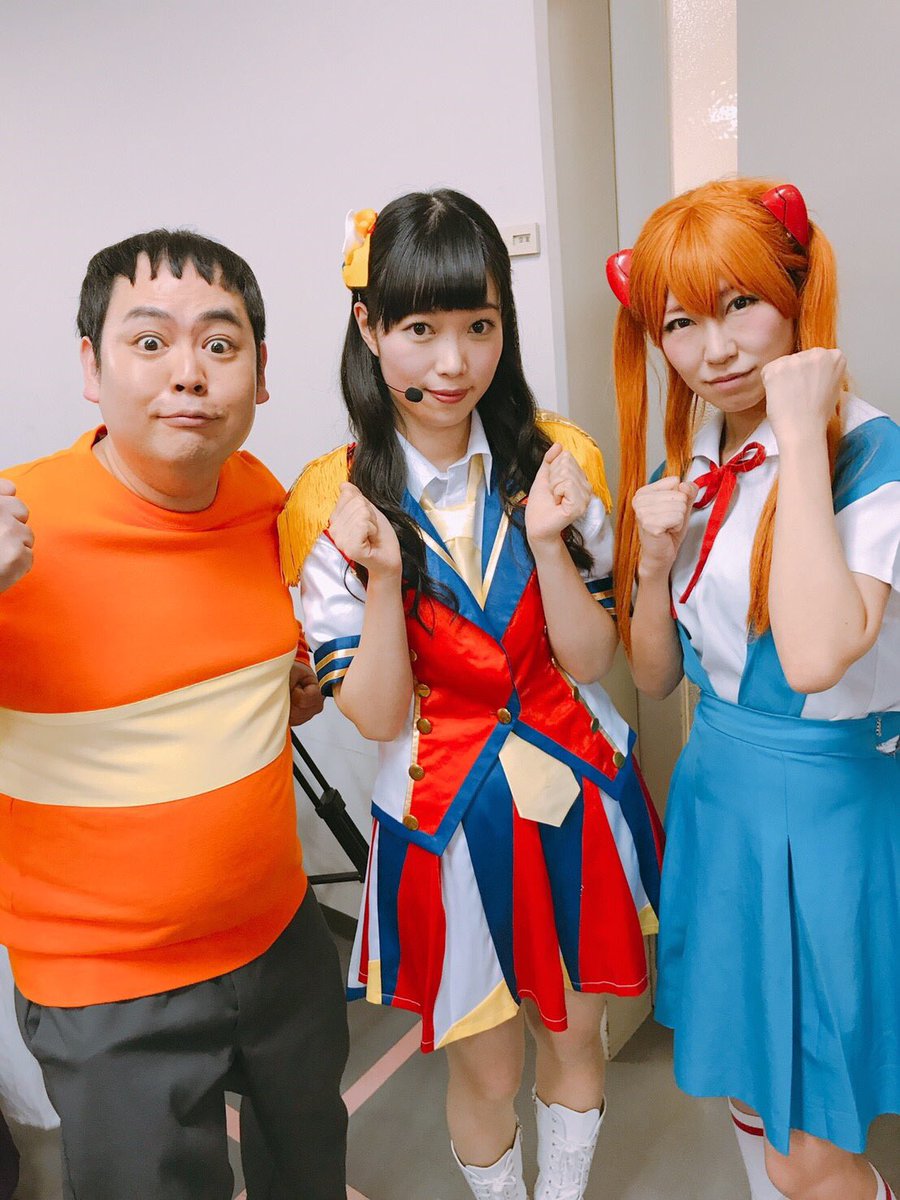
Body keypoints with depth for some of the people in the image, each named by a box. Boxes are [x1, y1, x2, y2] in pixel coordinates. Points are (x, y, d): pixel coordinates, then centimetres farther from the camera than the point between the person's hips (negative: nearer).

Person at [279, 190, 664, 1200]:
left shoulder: (553, 458, -7)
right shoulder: (334, 502, -14)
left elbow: (588, 659, -7)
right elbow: (375, 717, -13)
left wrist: (546, 538, -23)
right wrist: (379, 572, -27)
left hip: (576, 793, 3)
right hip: (446, 816, -2)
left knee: (575, 1039, 24)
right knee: (488, 1072, 19)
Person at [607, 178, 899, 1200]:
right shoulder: (692, 466, 1)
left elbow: (815, 656, -36)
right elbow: (654, 678, 5)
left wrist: (802, 433, -29)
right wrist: (653, 559, -13)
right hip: (715, 790, 6)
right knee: (746, 1088, 25)